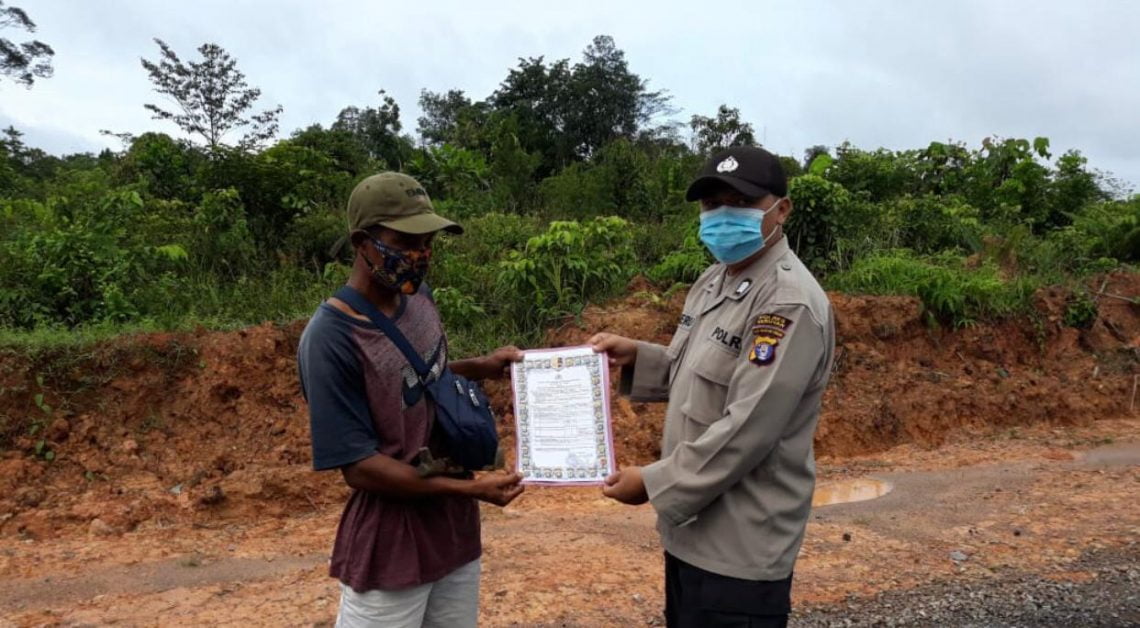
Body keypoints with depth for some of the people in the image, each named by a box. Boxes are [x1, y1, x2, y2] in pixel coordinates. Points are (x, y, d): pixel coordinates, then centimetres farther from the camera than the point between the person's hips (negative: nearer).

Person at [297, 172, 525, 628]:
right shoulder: (330, 339, -23)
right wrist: (470, 488, -21)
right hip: (390, 542, -7)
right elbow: (359, 467, -21)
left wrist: (481, 367, 0)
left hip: (454, 523, 7)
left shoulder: (418, 297, -1)